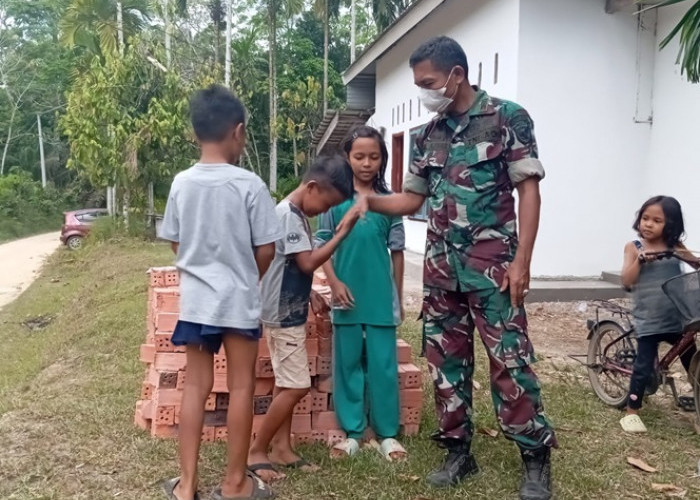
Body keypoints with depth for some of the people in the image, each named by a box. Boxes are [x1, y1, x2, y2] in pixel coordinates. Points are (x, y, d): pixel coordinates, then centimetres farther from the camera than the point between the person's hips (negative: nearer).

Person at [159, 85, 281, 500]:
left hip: (195, 299, 4)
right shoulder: (250, 185, -13)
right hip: (238, 300, -4)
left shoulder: (181, 184, 0)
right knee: (241, 387, 8)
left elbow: (176, 245, 9)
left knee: (197, 386, 12)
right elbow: (266, 251, -9)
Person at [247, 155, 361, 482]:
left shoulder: (296, 214, 12)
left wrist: (310, 294, 11)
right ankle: (256, 451, 4)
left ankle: (282, 448, 20)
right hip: (283, 314, -10)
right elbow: (308, 263, -24)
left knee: (287, 385, 13)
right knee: (296, 387, -7)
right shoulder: (289, 214, -19)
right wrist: (343, 232, -21)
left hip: (290, 312, 10)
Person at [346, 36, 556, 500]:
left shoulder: (508, 118, -4)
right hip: (440, 267, 6)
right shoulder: (428, 136, 11)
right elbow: (412, 199, 14)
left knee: (509, 360, -3)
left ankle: (536, 457, 12)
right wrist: (369, 201, -5)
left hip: (492, 264, -5)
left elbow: (529, 189, -7)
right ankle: (459, 451, 22)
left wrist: (521, 260, -14)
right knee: (447, 361, 9)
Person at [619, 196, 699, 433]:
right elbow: (626, 281, -11)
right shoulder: (634, 247, -3)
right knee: (643, 368, -3)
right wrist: (640, 259, -24)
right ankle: (631, 413, 11)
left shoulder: (675, 246, 4)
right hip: (648, 321, -3)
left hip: (677, 319, 3)